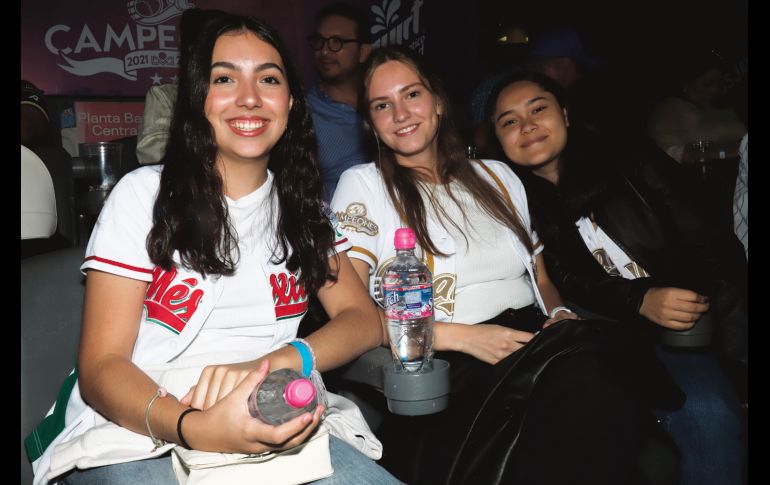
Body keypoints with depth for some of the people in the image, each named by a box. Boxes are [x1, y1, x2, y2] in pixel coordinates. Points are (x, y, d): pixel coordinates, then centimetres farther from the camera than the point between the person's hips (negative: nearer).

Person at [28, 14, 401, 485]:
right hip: (138, 430, -2)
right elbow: (101, 365, -7)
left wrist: (268, 363, -20)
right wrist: (192, 426, -29)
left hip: (269, 425, 3)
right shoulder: (143, 194, -3)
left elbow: (363, 319, 1)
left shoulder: (302, 204, 9)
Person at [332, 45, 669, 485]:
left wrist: (561, 315, 0)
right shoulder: (362, 186, 5)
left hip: (534, 344, 5)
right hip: (447, 366, -4)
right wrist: (463, 337, -14)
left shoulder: (497, 176, 20)